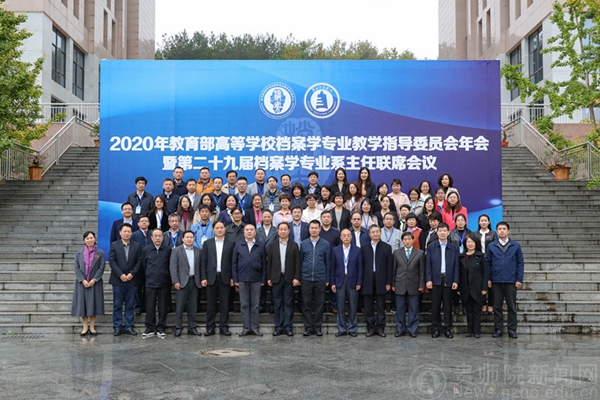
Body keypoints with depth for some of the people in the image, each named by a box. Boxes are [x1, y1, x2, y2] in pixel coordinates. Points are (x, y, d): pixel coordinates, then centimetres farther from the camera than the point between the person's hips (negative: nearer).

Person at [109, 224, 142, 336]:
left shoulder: (137, 246, 6)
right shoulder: (114, 245, 3)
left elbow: (139, 262, 2)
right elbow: (112, 261, -4)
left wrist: (132, 274, -11)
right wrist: (120, 275, -12)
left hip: (132, 280, 1)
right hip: (118, 280, -1)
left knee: (130, 305, 5)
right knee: (117, 305, 4)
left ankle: (129, 327, 12)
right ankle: (117, 327, 11)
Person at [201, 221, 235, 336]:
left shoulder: (231, 243, 5)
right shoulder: (207, 243, 7)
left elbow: (233, 261, 3)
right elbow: (203, 261, 4)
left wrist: (232, 278, -4)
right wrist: (203, 278, -4)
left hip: (225, 277, 0)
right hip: (211, 277, 1)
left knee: (224, 304, 3)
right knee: (211, 304, 5)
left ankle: (224, 327, 10)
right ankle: (210, 327, 12)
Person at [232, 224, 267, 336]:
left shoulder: (261, 245, 4)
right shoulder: (238, 245, 6)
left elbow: (264, 263, 3)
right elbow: (234, 263, 5)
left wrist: (263, 279, -2)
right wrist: (235, 279, -1)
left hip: (256, 279, -1)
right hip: (242, 279, 1)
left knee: (255, 305, 4)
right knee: (244, 305, 5)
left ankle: (255, 328, 10)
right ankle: (246, 328, 11)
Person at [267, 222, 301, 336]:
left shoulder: (294, 245, 4)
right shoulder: (272, 245, 7)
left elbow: (297, 263, 1)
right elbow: (269, 262, 5)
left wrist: (296, 278, -6)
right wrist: (268, 278, 0)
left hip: (289, 278, -1)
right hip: (276, 278, 1)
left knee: (288, 303, 2)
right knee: (277, 303, 5)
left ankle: (288, 327, 7)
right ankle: (278, 327, 11)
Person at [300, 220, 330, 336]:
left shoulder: (325, 244, 3)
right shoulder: (303, 244, 6)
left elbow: (328, 262, 6)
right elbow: (300, 261, 9)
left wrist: (327, 279, 3)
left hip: (320, 279, -1)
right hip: (306, 279, 1)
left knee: (319, 304, 4)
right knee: (306, 304, 3)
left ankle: (317, 327, 13)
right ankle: (308, 327, 11)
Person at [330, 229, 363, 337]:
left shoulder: (357, 250, 2)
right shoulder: (335, 250, 4)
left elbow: (360, 267, 2)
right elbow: (333, 267, 4)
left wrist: (359, 283, -3)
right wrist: (332, 283, -1)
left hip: (352, 282, 0)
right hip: (340, 281, 1)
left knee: (353, 307, 4)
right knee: (340, 307, 4)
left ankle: (352, 329, 14)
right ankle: (342, 329, 13)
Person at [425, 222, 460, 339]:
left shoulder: (454, 248, 8)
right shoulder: (431, 246, 6)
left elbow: (456, 265, 5)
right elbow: (428, 264, 2)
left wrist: (455, 281, -3)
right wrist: (428, 279, -6)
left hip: (448, 280, 1)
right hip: (435, 279, 0)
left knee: (448, 305, 4)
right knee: (435, 305, 3)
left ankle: (448, 329, 11)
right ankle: (435, 328, 10)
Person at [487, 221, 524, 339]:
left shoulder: (516, 246, 3)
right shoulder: (491, 246, 4)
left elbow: (520, 263, 3)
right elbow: (488, 263, 6)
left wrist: (519, 279, -4)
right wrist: (488, 279, -1)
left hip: (511, 281, -1)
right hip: (496, 281, 1)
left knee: (512, 307, 5)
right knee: (497, 306, 6)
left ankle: (512, 330, 13)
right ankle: (498, 329, 14)